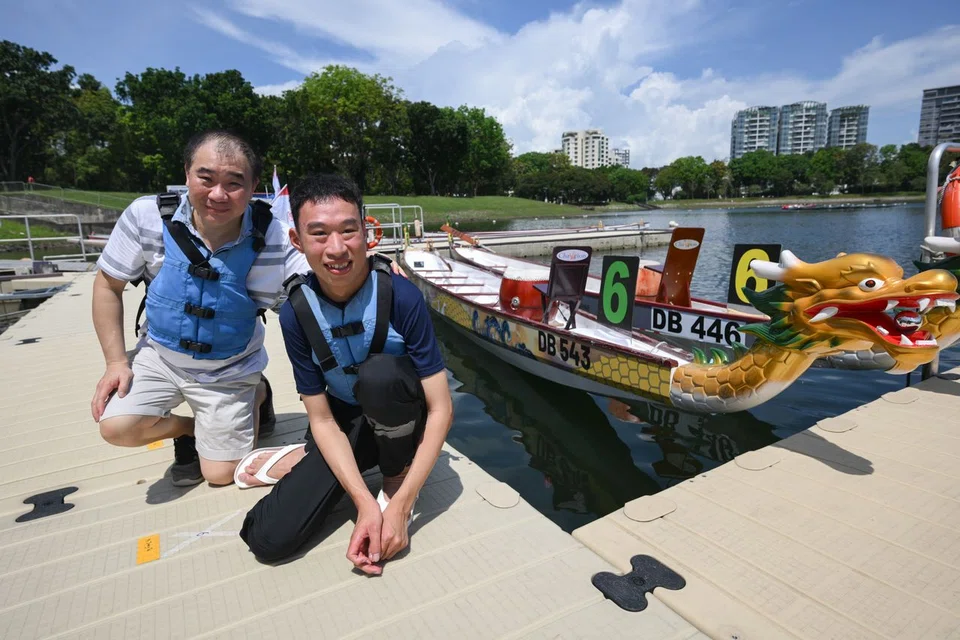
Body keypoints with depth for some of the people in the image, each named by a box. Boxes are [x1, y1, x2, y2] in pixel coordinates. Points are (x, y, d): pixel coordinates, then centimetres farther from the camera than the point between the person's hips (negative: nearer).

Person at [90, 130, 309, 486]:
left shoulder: (272, 237, -23)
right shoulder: (147, 216, -18)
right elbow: (108, 285, -5)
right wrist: (116, 361, -8)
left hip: (229, 371, -2)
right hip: (159, 355, 2)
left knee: (220, 474, 2)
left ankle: (257, 395, 30)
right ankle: (189, 428, 16)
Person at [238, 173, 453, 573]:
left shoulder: (400, 297, -25)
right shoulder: (296, 313, -15)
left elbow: (441, 409, -22)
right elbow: (322, 419, -11)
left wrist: (400, 505, -26)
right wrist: (365, 504, -23)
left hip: (402, 420, -2)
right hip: (345, 426, 2)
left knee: (380, 373, -36)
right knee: (268, 539, -14)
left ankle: (397, 479, -8)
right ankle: (303, 460, 18)